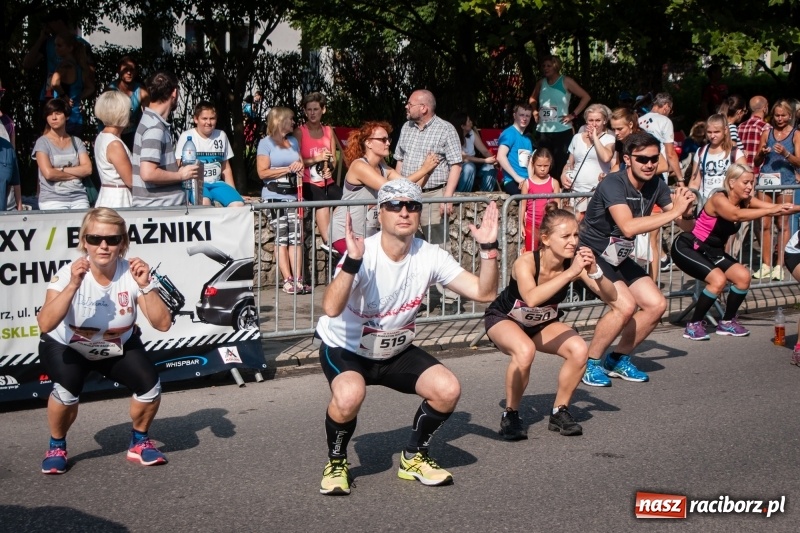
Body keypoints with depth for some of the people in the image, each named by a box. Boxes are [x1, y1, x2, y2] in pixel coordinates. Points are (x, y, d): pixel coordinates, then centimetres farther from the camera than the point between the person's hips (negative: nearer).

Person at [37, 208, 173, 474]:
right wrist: (73, 285, -49)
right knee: (67, 388, -30)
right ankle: (56, 446, 0)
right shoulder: (69, 273, -26)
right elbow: (45, 324, -40)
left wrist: (145, 286, -39)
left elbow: (163, 324, -27)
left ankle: (139, 442, 9)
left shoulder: (132, 273, -20)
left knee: (150, 385, -20)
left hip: (118, 347, 2)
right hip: (66, 347, -2)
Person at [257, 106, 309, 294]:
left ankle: (298, 279, -7)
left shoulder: (293, 141, 20)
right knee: (282, 238, -8)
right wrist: (288, 169, -11)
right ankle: (288, 280, -10)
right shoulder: (266, 143, 0)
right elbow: (262, 172, -7)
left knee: (296, 237, -4)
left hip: (293, 194, 5)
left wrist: (300, 166, 5)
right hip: (274, 196, -5)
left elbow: (301, 163, 30)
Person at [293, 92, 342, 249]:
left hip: (327, 182, 4)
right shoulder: (299, 132, 2)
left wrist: (330, 168, -8)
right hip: (308, 182, -4)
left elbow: (333, 159, 14)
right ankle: (327, 241, -33)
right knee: (322, 201, -34)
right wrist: (317, 159, -15)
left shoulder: (329, 131, 16)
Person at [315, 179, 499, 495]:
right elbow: (331, 309, -43)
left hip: (397, 352, 5)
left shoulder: (429, 257, -12)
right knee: (349, 395, -35)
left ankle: (414, 457, 11)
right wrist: (352, 262, -56)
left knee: (448, 389, -15)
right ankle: (336, 463, -5)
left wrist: (488, 248, -26)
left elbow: (484, 292, -13)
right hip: (345, 349, -5)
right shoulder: (363, 254, -27)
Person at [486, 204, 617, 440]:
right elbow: (531, 299, -52)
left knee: (579, 349, -22)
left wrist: (594, 272, -43)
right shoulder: (526, 262, -33)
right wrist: (570, 273, -54)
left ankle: (560, 412, 0)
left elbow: (611, 296, -25)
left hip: (542, 324, 4)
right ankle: (510, 416, -14)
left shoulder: (575, 263, -21)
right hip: (504, 319, -4)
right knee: (525, 351, -36)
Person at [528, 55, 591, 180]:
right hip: (543, 131, 5)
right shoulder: (541, 83, 10)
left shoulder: (566, 81, -3)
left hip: (562, 130, -5)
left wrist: (573, 115, -9)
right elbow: (532, 99, 28)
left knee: (561, 164, -5)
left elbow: (586, 97, -4)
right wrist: (534, 111, 9)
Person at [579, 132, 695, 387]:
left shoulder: (656, 185, -2)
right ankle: (590, 364, -7)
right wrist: (674, 211, -36)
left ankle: (618, 359, 17)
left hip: (619, 258, 8)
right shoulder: (613, 184, -25)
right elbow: (628, 227, -40)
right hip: (592, 255, -8)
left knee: (656, 305, 1)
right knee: (625, 305, -25)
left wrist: (686, 207, -22)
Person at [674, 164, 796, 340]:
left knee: (743, 276, -5)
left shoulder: (745, 201, -2)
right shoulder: (718, 199, -24)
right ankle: (693, 325, -10)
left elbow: (773, 206, -14)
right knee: (718, 280, -25)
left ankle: (727, 322, 13)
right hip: (687, 248, -8)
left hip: (712, 252, 8)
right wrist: (771, 211, -51)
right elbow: (737, 215, -43)